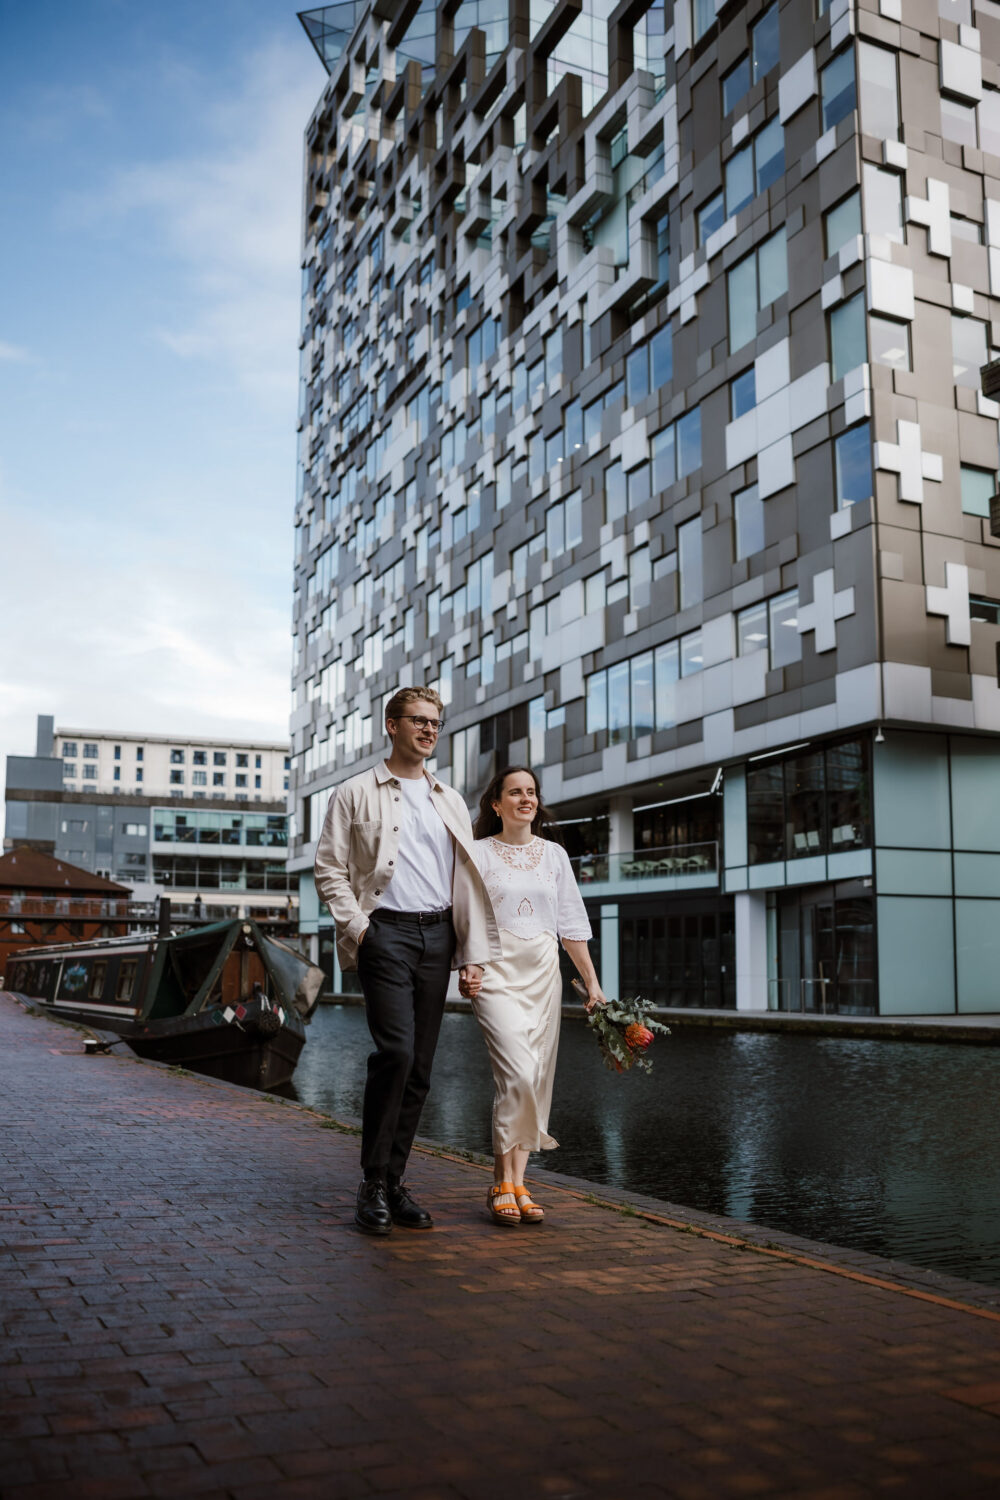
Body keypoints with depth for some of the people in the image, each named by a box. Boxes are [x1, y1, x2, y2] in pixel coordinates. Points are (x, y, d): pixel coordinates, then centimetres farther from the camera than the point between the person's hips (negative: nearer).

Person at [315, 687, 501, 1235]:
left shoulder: (451, 802, 19)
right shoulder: (355, 794, 6)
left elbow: (468, 878, 16)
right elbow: (330, 869, 2)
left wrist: (474, 953, 8)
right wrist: (357, 927, -11)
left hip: (437, 936, 5)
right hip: (386, 932, -4)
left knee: (419, 1066, 4)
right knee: (395, 1052, -17)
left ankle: (394, 1181, 14)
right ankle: (372, 1184, -4)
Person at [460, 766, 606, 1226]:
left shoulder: (554, 855, 14)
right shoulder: (479, 853, 4)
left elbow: (572, 924, 14)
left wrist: (592, 982, 9)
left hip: (543, 972, 4)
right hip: (497, 969, -4)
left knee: (537, 1080, 1)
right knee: (518, 1073, -17)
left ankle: (518, 1184, 9)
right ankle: (502, 1184, -5)